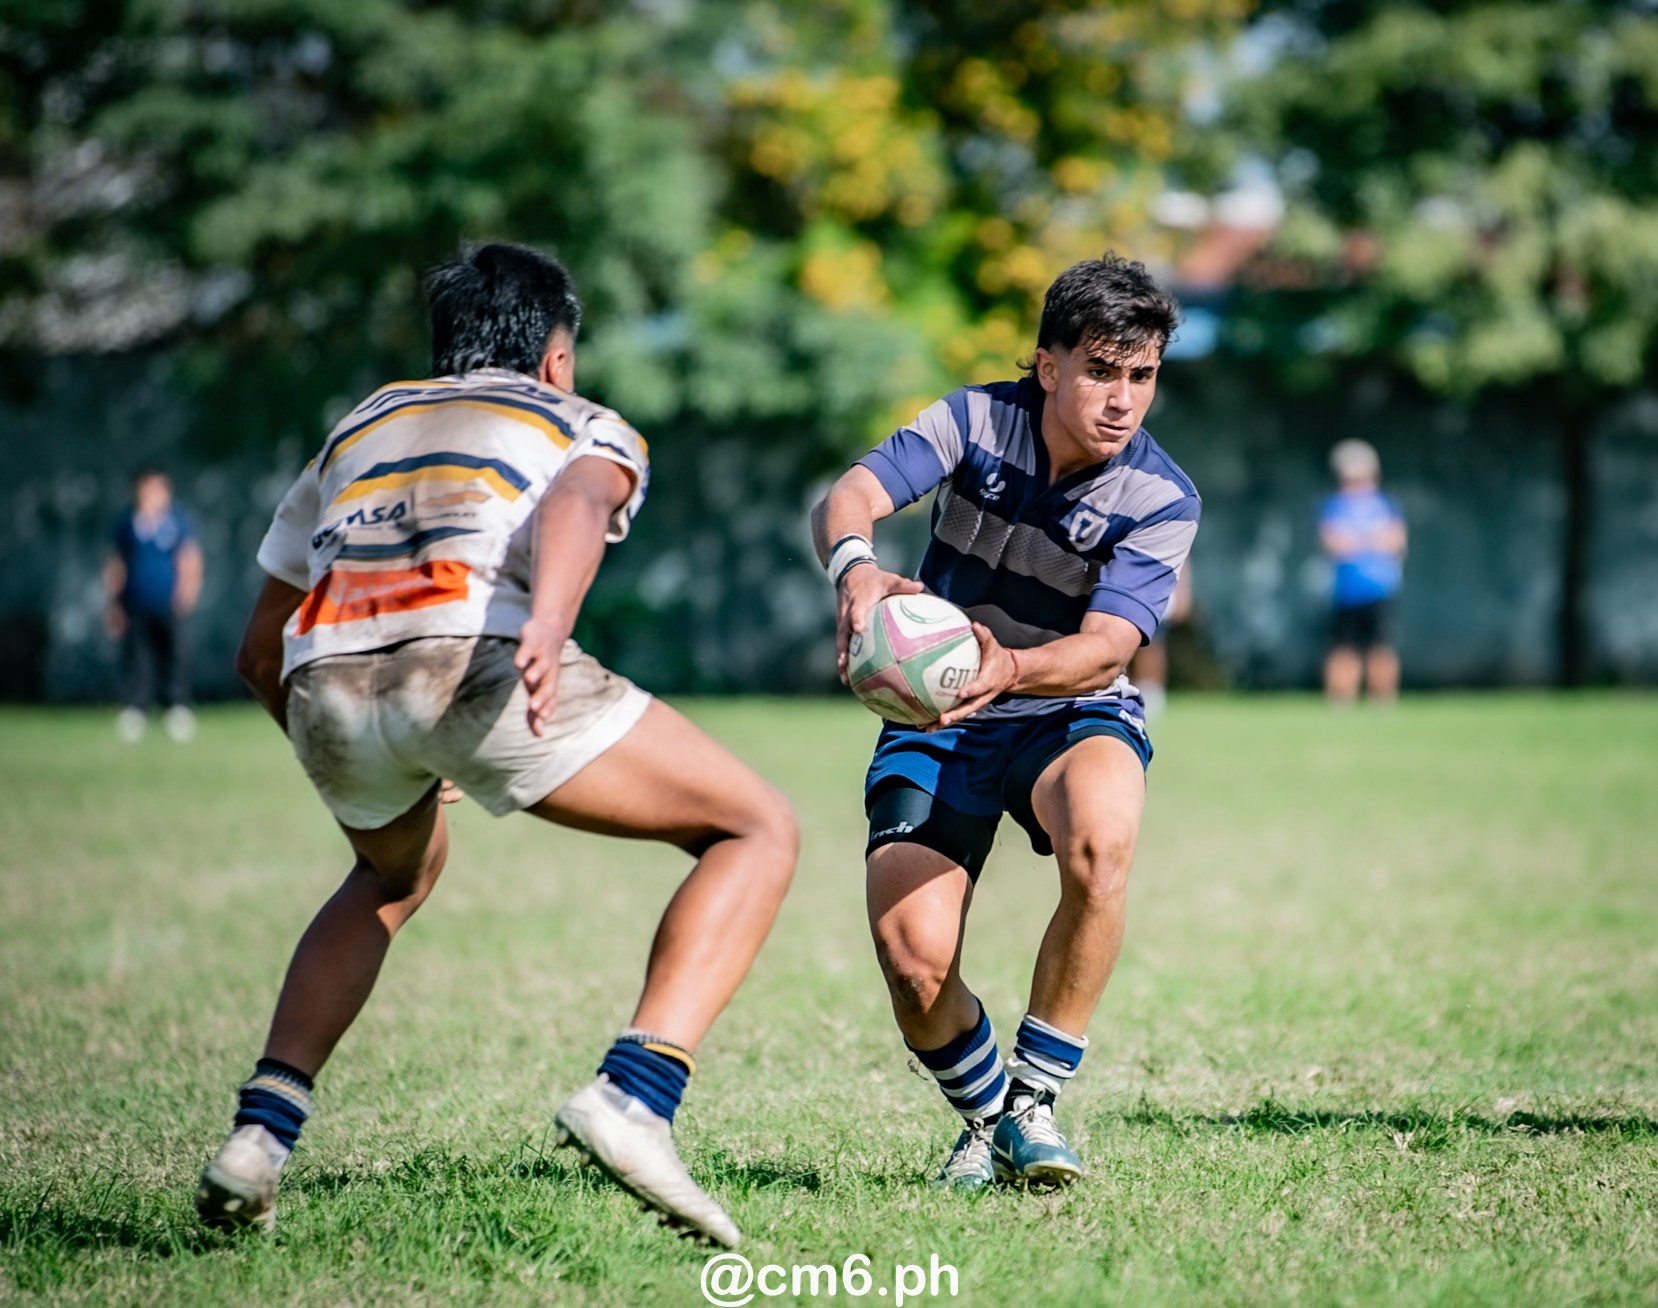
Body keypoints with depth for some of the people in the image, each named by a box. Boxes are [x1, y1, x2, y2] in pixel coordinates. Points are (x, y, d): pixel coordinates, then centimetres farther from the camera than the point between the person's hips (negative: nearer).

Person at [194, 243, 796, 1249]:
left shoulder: (357, 429, 38)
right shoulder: (588, 427, 25)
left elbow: (261, 652, 40)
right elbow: (574, 503, -3)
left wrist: (362, 770, 54)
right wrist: (547, 627, -24)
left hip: (323, 677, 5)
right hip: (480, 660, -5)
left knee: (394, 876, 38)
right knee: (759, 832, 10)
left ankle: (261, 1134, 23)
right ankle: (634, 1097, -11)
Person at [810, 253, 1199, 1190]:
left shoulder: (1163, 500, -14)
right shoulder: (979, 419, -10)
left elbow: (1107, 647, -26)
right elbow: (848, 497, -23)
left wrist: (1010, 668, -48)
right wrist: (856, 568, -47)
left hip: (1074, 714, -1)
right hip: (937, 723, 1)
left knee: (1102, 840, -37)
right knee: (911, 960, -18)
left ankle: (1036, 1098, -18)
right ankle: (985, 1118, 16)